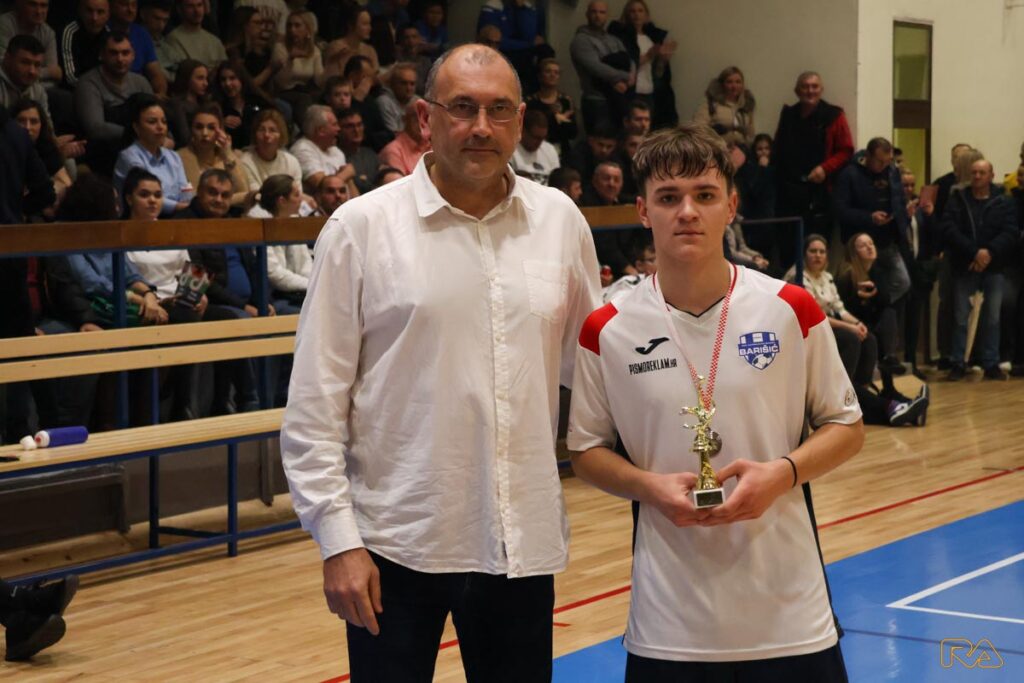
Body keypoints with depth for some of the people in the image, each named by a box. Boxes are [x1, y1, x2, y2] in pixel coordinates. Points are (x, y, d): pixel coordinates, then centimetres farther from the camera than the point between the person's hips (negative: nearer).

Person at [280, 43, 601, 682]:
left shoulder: (560, 220, 4)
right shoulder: (361, 227, -5)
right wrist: (338, 539, -8)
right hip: (397, 543, -3)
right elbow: (315, 404, -4)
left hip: (525, 542, 3)